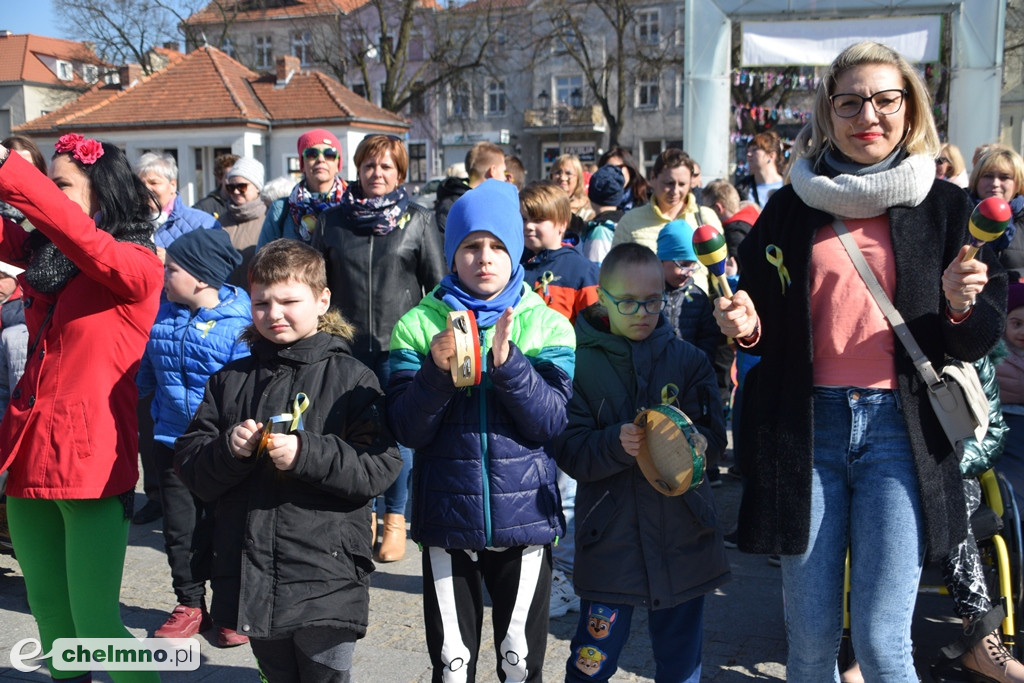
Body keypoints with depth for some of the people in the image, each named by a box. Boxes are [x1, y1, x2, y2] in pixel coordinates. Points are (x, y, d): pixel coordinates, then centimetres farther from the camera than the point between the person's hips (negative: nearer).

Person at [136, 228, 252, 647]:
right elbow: (145, 372, 16)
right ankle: (190, 605, 32)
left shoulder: (239, 323, -16)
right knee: (180, 527, 15)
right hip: (172, 441, 5)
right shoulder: (160, 316, 2)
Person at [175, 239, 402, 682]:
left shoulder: (351, 378, -4)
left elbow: (380, 467, -12)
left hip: (327, 580, -4)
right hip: (250, 577, 5)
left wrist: (307, 454, -23)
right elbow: (190, 467, 6)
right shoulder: (230, 380, 9)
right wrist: (228, 449, -14)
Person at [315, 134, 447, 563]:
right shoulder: (333, 220, 8)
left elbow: (438, 284, 4)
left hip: (399, 344, -2)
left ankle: (395, 519, 16)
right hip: (347, 345, 2)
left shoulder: (417, 221, 3)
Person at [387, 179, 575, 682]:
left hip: (525, 519, 0)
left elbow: (554, 422, -11)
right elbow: (408, 429, -7)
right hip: (447, 518, 0)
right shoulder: (419, 324, -1)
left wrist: (507, 362, -24)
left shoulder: (546, 325, -1)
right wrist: (436, 371, -23)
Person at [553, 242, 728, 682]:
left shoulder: (688, 358, 4)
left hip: (682, 536, 2)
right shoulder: (581, 363, -4)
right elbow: (569, 452, -8)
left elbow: (714, 438, 0)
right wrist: (616, 444, -26)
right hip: (610, 537, -2)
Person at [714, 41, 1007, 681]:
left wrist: (961, 308, -14)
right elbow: (766, 327, 15)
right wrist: (745, 327, -8)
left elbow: (982, 336, 7)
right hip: (806, 425, 2)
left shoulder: (944, 206, 5)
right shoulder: (790, 207, 8)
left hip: (899, 429, -1)